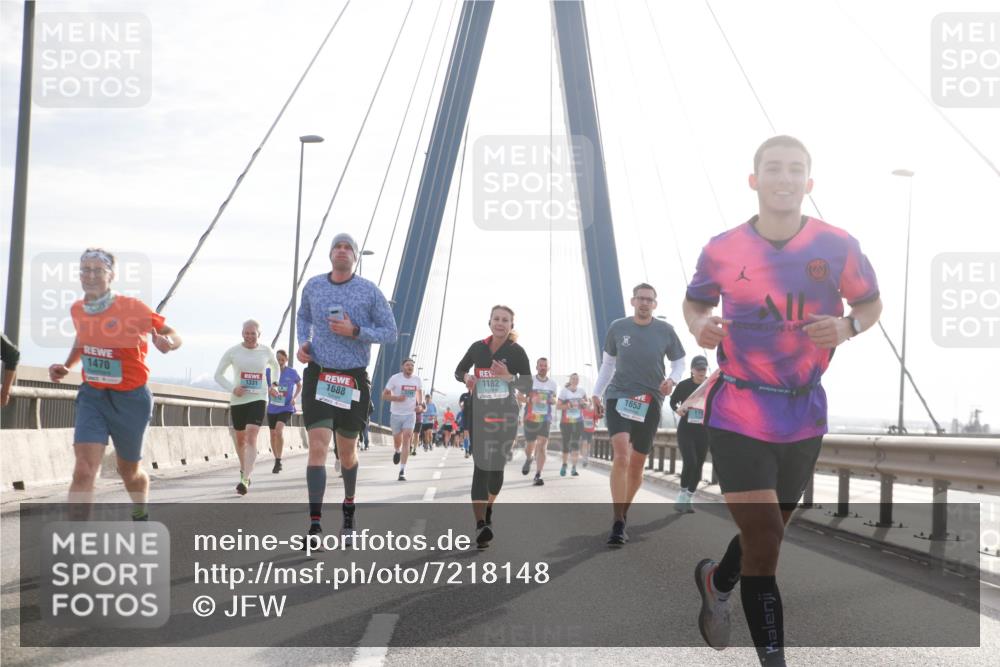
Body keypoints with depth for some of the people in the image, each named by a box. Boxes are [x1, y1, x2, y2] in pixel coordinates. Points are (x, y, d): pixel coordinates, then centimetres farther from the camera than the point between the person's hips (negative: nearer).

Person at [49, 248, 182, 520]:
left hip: (130, 398, -2)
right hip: (92, 396, 3)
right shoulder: (77, 310, -1)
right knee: (83, 471, -16)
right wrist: (66, 366, 6)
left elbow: (171, 333, -8)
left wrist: (168, 342, -32)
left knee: (129, 471, 17)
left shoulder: (132, 308, -16)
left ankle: (141, 515, 49)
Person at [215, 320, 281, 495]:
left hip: (258, 400, -1)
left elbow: (275, 366, 24)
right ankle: (243, 470, 42)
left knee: (251, 437, -18)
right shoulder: (233, 352, -2)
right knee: (240, 439, 15)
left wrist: (273, 385, 9)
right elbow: (218, 375, 4)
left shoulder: (266, 351, 2)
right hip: (237, 401, 2)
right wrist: (232, 388, -12)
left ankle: (245, 480, -25)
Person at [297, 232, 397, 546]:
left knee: (347, 452, 12)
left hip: (353, 379, 0)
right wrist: (302, 342, 3)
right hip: (318, 376, 1)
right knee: (317, 448, -13)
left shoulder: (370, 291, -3)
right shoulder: (313, 286, 5)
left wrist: (354, 331, -16)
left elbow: (390, 333, -1)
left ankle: (349, 510, 38)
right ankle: (315, 525, -14)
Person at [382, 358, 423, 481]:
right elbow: (384, 395, -6)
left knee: (406, 440, -13)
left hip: (410, 414, 1)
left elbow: (420, 392, 20)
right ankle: (396, 451, 51)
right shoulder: (395, 378, -9)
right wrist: (396, 398, -24)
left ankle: (402, 471, -15)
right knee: (397, 440, 12)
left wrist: (420, 404, 1)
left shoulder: (417, 380, 0)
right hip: (396, 414, -1)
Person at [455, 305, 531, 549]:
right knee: (481, 465, -10)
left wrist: (508, 376, -20)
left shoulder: (516, 352, -3)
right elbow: (459, 370, 15)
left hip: (505, 414, 0)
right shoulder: (477, 348, 2)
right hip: (479, 412, 0)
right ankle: (481, 525, -18)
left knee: (497, 464, 7)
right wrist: (466, 377, -8)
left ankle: (488, 509, 34)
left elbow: (527, 385, -2)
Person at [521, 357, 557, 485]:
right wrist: (530, 399, -20)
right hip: (530, 418, -1)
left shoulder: (552, 384, 6)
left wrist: (552, 400, -4)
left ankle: (538, 476, -11)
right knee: (529, 446, 8)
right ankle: (529, 459, 44)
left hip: (545, 419, 1)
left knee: (542, 447, -12)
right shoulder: (529, 381, -3)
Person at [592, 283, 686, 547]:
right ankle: (618, 523, -19)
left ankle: (624, 512, 30)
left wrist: (672, 379, -8)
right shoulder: (617, 327, 2)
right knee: (621, 455, -20)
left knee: (637, 465, 8)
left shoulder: (665, 331, 0)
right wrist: (596, 394, 11)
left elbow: (679, 361, 12)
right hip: (619, 396, -1)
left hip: (650, 402, 1)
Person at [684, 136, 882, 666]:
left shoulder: (838, 247, -6)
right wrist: (698, 326, -13)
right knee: (764, 538, -12)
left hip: (803, 416, 3)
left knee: (767, 532, 19)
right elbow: (694, 302, 10)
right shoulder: (722, 251, -7)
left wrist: (847, 327, -14)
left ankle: (717, 582, 51)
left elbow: (872, 304, 8)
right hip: (738, 414, -3)